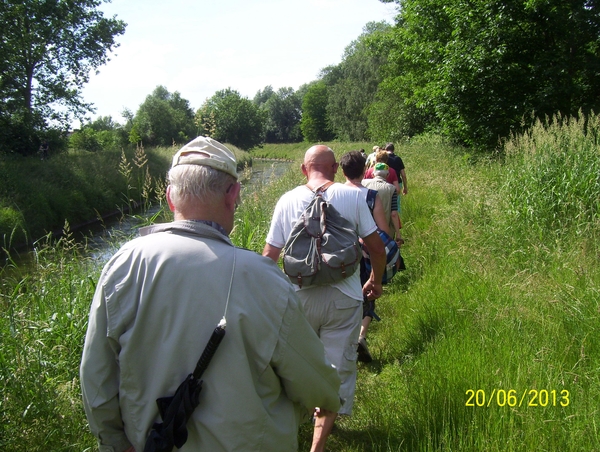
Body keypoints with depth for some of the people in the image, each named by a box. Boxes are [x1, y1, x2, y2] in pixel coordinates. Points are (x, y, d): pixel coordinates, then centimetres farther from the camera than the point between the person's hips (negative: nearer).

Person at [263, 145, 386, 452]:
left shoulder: (288, 200, -2)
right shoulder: (351, 196, -4)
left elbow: (270, 254, -1)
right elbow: (376, 245, -2)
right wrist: (376, 281, 15)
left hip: (299, 296, 2)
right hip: (343, 297, -1)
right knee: (338, 368, 10)